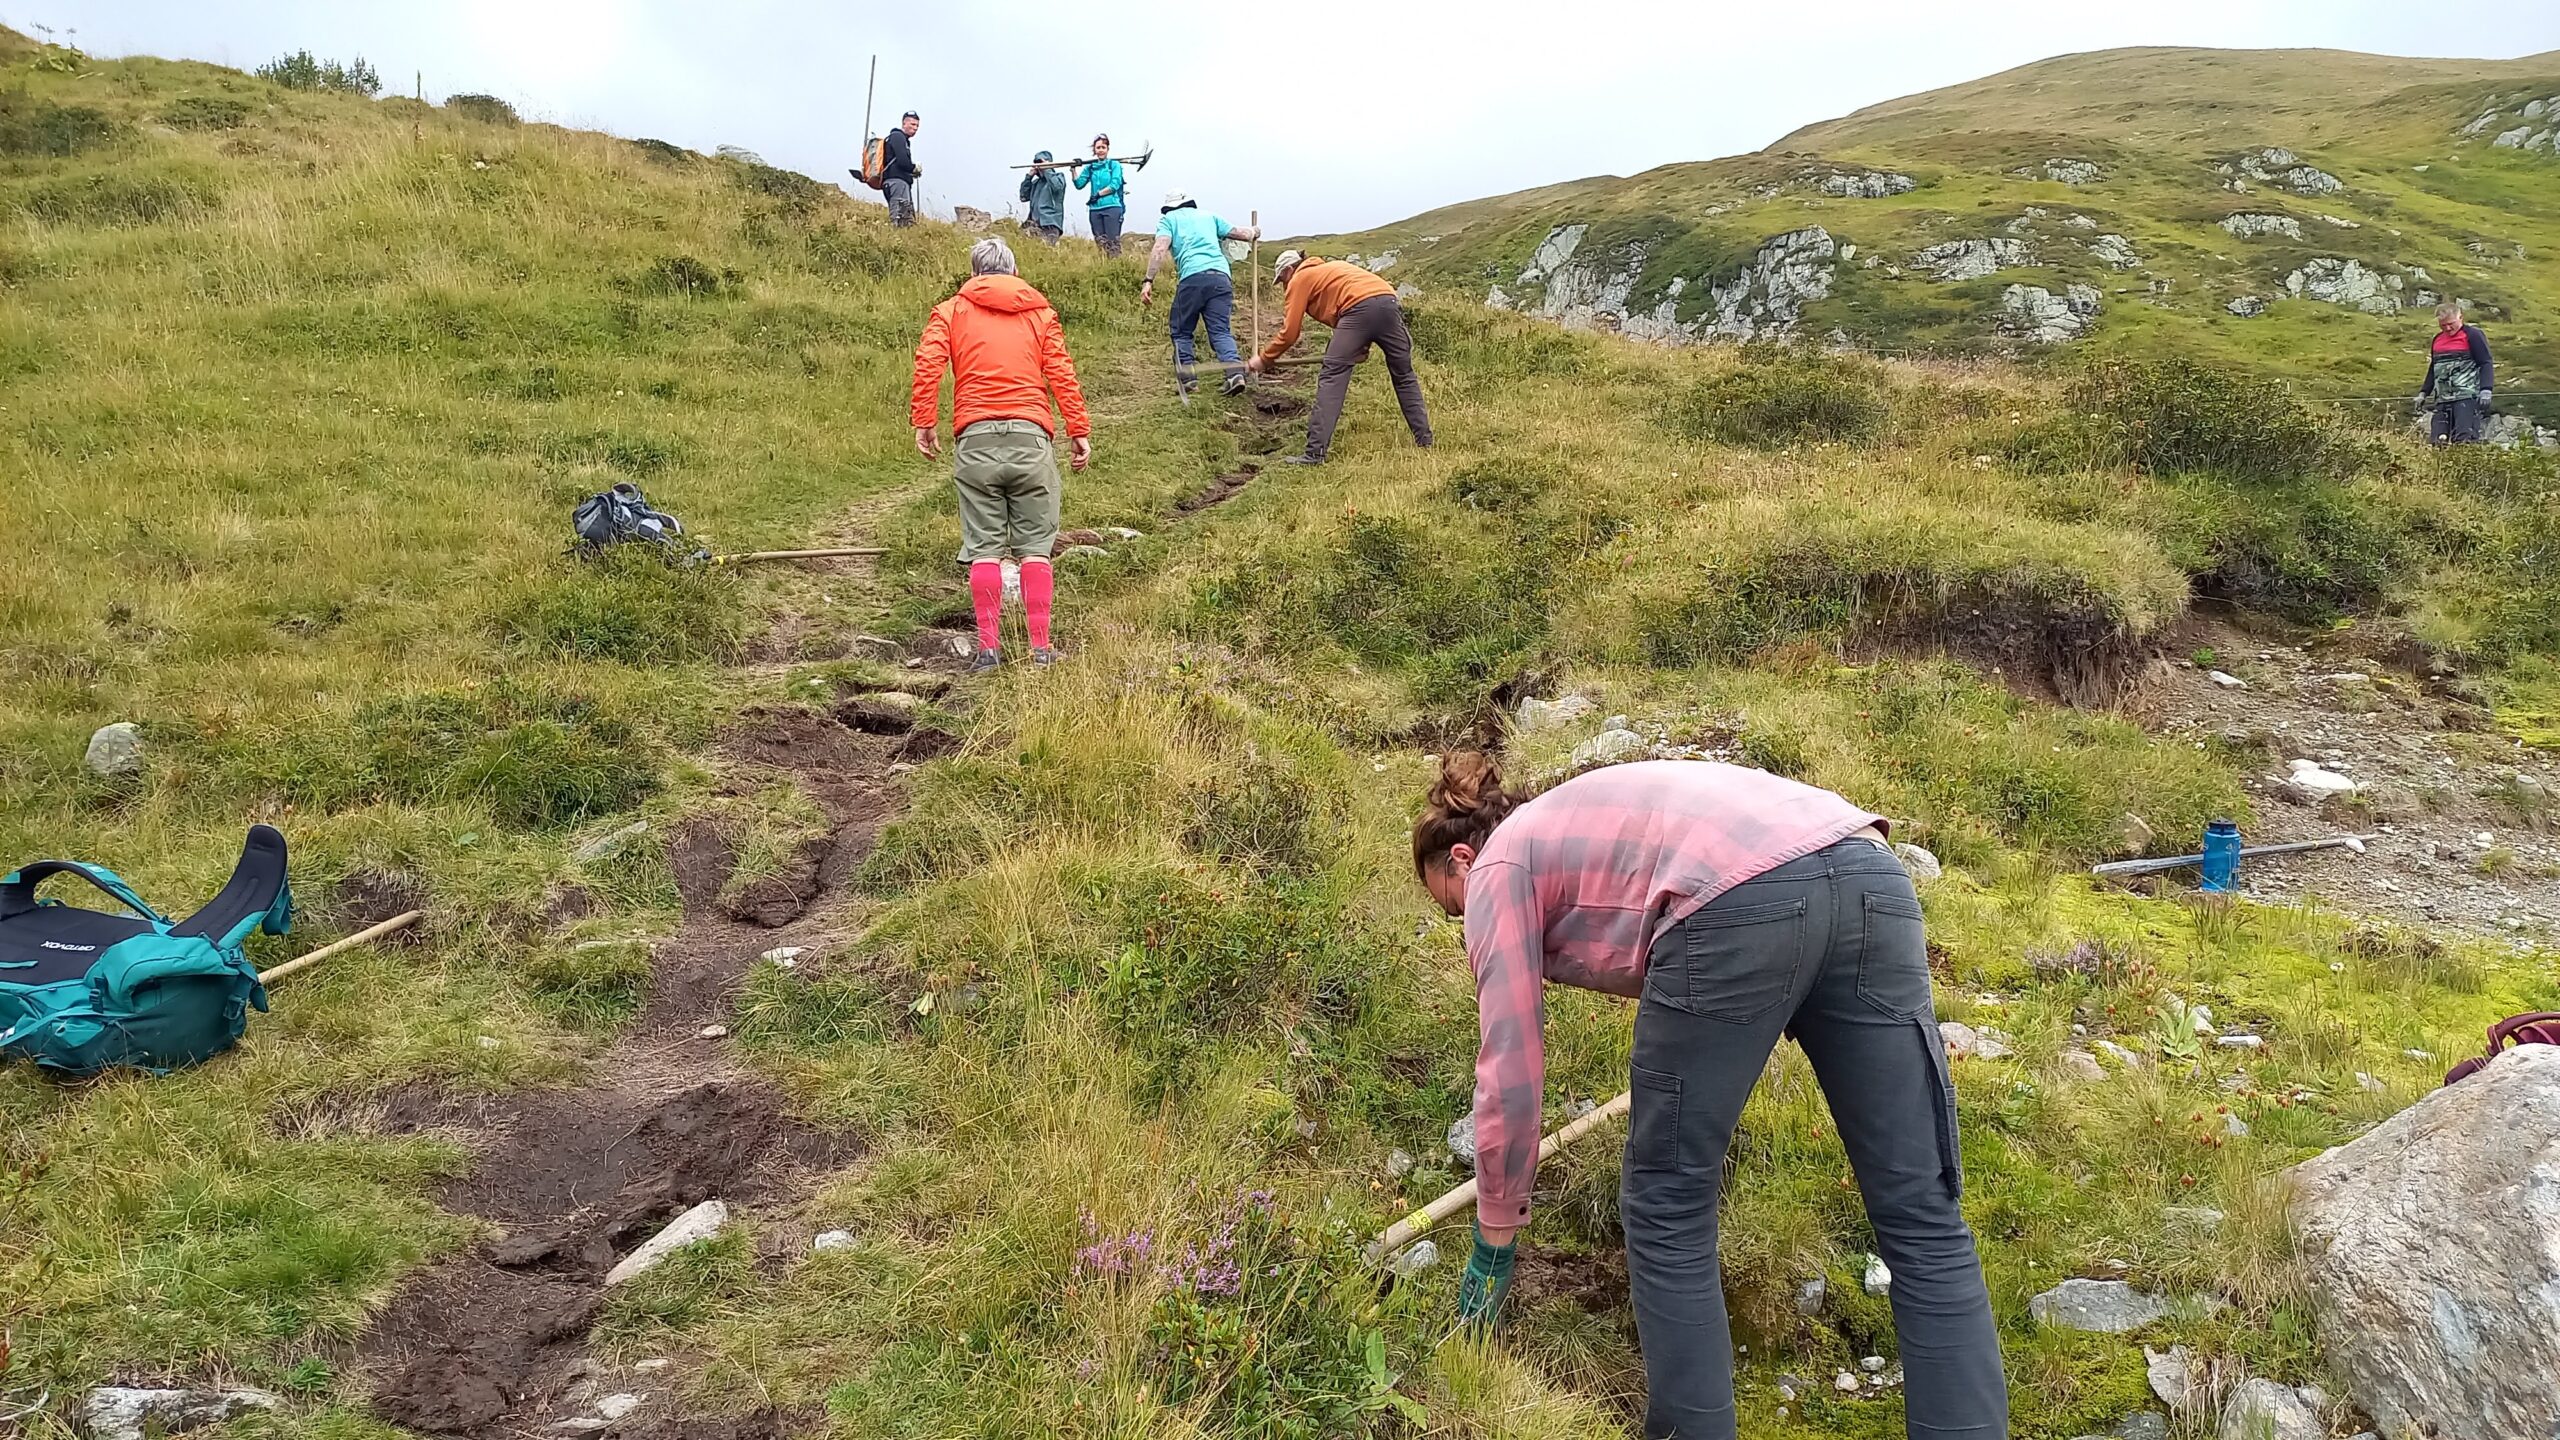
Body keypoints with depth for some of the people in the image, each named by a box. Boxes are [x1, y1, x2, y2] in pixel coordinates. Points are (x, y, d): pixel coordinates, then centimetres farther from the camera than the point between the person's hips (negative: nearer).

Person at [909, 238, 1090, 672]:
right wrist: (1079, 431, 7)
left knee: (984, 547, 3)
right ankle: (1041, 648, 1)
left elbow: (928, 364, -2)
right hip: (1030, 437, 1)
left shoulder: (950, 311, 13)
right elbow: (1062, 374, 7)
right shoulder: (1040, 311, 16)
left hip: (976, 440, 0)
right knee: (1034, 546, 4)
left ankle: (989, 647, -1)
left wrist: (923, 422, 0)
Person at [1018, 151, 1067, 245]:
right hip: (1033, 223, 6)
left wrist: (1047, 170, -1)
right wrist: (1029, 176, 11)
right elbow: (1024, 197, 16)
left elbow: (1057, 186, -14)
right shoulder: (1036, 182, 25)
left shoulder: (1058, 177, 10)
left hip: (1050, 225, -5)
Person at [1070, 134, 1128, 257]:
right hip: (1095, 209, 4)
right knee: (1100, 243, 3)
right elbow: (1079, 184, 8)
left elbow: (1115, 185, -7)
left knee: (1113, 242, -11)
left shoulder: (1114, 165, 5)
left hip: (1112, 207, -4)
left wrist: (1098, 194, -10)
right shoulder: (1090, 167, 15)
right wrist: (1073, 170, -4)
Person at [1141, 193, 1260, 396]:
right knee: (1220, 331, 2)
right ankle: (1235, 371, -20)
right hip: (1221, 276, 3)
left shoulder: (1168, 219, 18)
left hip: (1192, 277, -3)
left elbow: (1160, 249, 1)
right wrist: (1254, 232, 53)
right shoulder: (1208, 216, 28)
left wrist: (1149, 281, -6)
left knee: (1182, 332, 12)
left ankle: (1185, 378, 4)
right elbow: (1241, 233, 30)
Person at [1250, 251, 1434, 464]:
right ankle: (1424, 442, 19)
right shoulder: (1331, 268, 37)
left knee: (1331, 378, -3)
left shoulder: (1299, 279, 16)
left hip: (1359, 309, -7)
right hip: (1389, 300, 7)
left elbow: (1289, 333, 12)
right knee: (1404, 376, 17)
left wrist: (1264, 359, 24)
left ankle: (1315, 453, -9)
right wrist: (1360, 347, 26)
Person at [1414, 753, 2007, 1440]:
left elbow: (1508, 1076, 15)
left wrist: (1494, 1237, 27)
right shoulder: (1578, 818, 39)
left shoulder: (1500, 866, 19)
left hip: (1739, 904, -7)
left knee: (1667, 1210, 11)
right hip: (1873, 882, 8)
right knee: (1924, 1219, 6)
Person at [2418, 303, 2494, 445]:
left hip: (2466, 397, -7)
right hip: (2442, 399, 7)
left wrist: (2485, 390, -17)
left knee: (2465, 439, -19)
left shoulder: (2472, 335, -1)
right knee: (2436, 440, -3)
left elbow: (2485, 364, -6)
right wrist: (2423, 392, 22)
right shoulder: (2438, 339, 20)